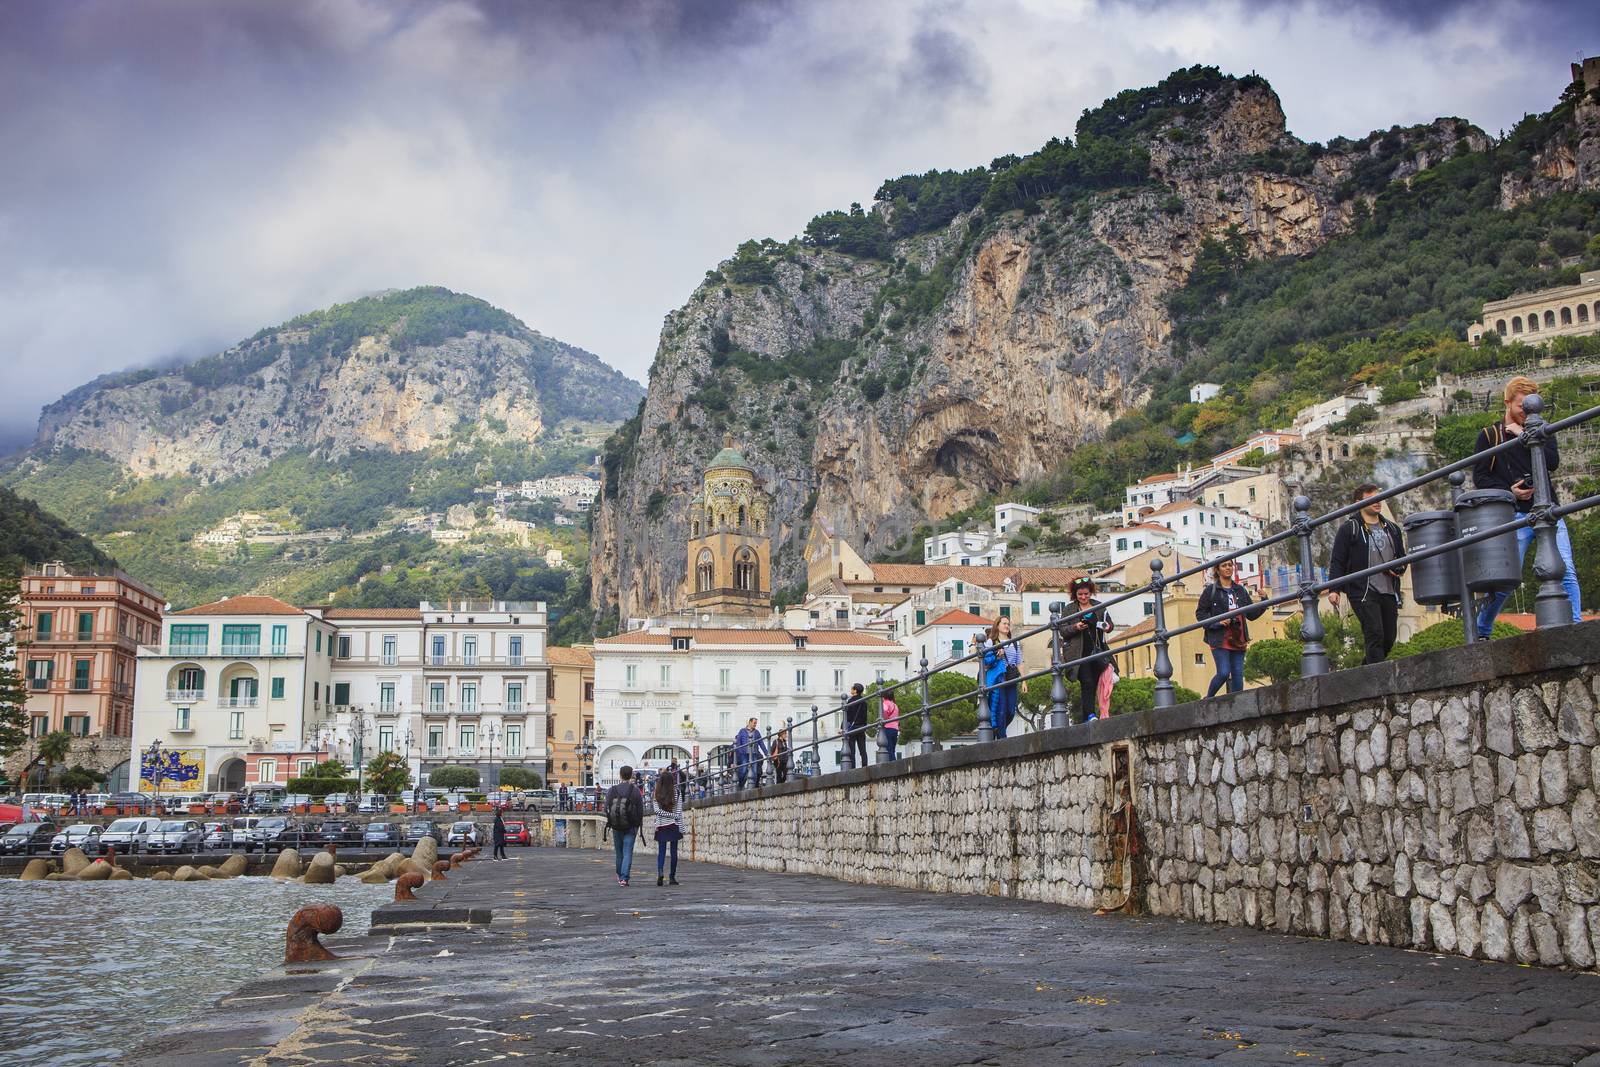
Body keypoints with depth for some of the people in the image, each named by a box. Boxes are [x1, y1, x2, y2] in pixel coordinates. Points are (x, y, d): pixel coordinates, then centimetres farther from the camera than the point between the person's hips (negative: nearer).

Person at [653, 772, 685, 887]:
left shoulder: (657, 794, -1)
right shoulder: (677, 792, -3)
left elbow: (657, 810, -7)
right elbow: (679, 811, -5)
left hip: (661, 825, 1)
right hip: (674, 825, -1)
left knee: (661, 851, 2)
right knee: (674, 851, 7)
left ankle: (660, 873, -20)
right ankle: (672, 877, 9)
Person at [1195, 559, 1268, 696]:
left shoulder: (1241, 591, 17)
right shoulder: (1211, 590, 3)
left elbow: (1251, 614, 18)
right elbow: (1200, 613, 1)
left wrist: (1264, 603, 2)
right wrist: (1217, 622, -14)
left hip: (1238, 639, 5)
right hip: (1220, 638, -5)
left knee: (1238, 675, 0)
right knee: (1223, 673, -14)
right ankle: (1208, 699, 7)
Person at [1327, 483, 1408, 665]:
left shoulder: (1391, 529, 20)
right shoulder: (1349, 528, 2)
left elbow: (1401, 557, 30)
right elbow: (1337, 561, -2)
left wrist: (1399, 569, 6)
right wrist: (1334, 589, -13)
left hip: (1389, 592, 6)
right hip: (1363, 593, -6)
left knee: (1389, 638, 6)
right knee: (1375, 634, -16)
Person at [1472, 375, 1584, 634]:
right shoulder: (1489, 435, 8)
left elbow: (1553, 462, -2)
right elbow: (1479, 477, 3)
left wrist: (1524, 437, -6)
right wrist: (1508, 491, -11)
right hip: (1516, 515, -3)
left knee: (1566, 573, -9)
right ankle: (1480, 631, 10)